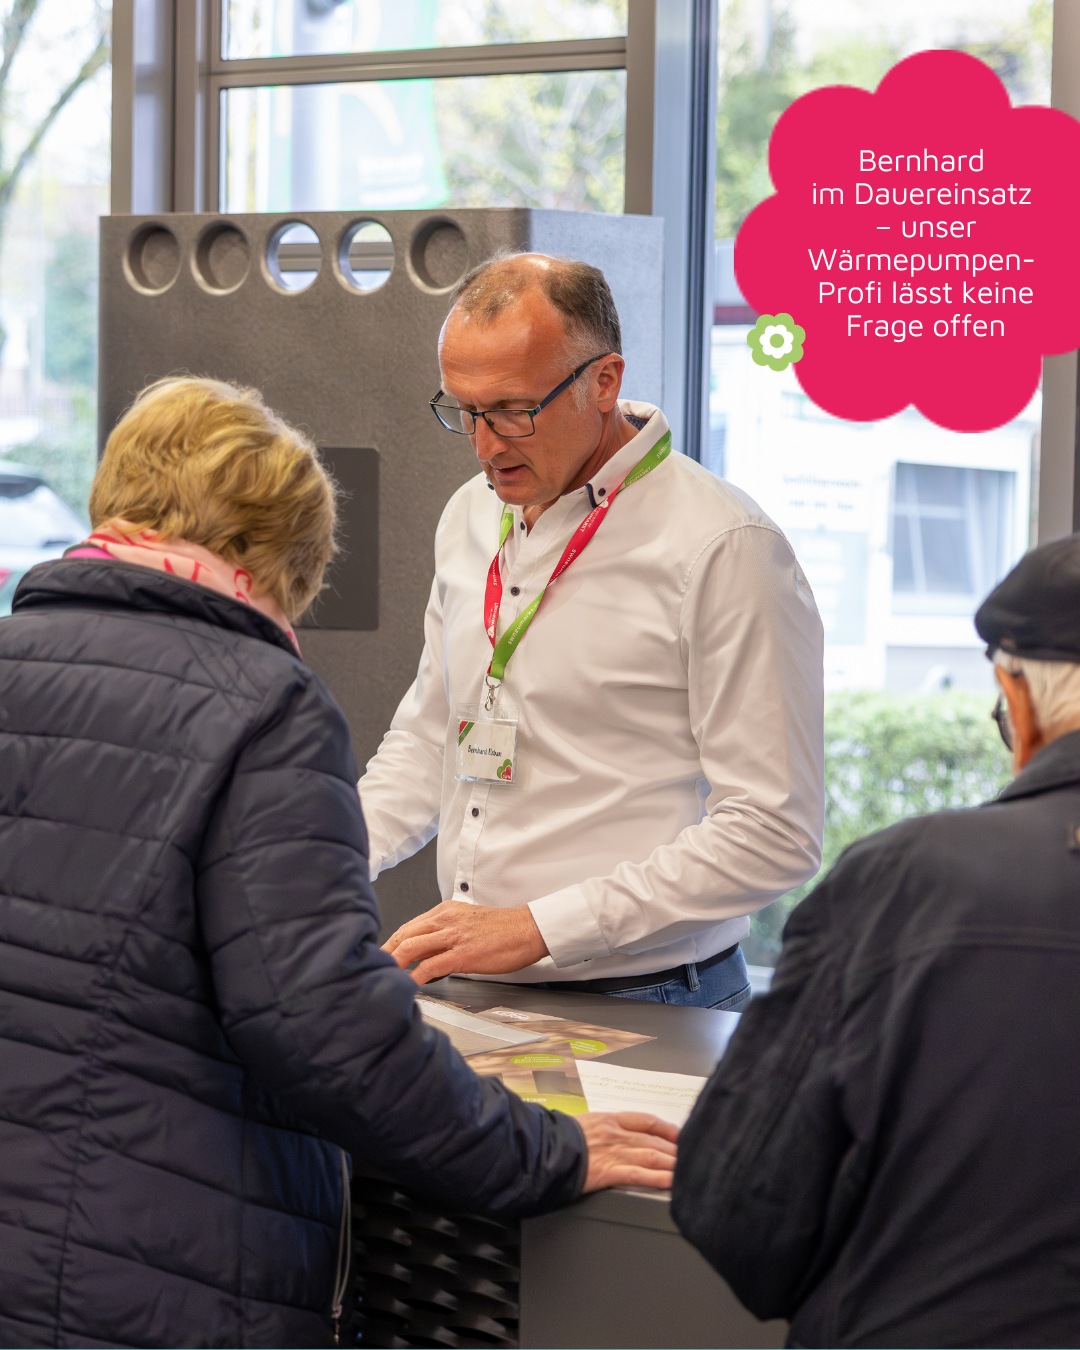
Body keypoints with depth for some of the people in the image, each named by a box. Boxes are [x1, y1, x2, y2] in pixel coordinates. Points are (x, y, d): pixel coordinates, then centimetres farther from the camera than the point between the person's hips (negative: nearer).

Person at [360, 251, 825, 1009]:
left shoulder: (724, 549, -10)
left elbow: (773, 833, -14)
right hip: (474, 1001, 7)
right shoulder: (471, 519, 15)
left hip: (646, 1016, -7)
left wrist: (538, 927, -16)